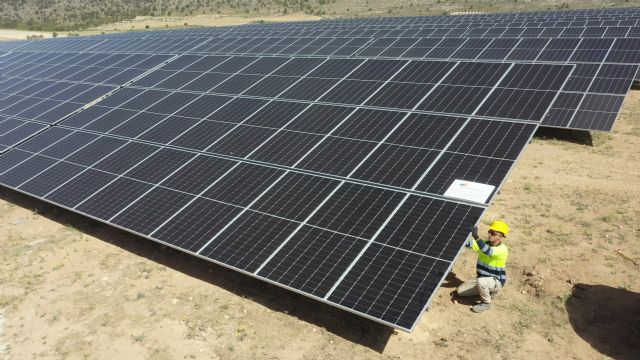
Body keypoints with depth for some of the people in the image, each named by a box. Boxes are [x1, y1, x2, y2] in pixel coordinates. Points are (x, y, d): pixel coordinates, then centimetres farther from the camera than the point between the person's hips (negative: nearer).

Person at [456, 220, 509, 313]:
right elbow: (469, 243, -16)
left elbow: (488, 251, -43)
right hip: (482, 279, 7)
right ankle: (488, 291, 16)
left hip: (496, 281, -7)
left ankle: (486, 303, -10)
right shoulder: (485, 243, -2)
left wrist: (476, 237, -52)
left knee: (481, 281, -39)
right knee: (460, 291, 1)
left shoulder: (503, 249, -23)